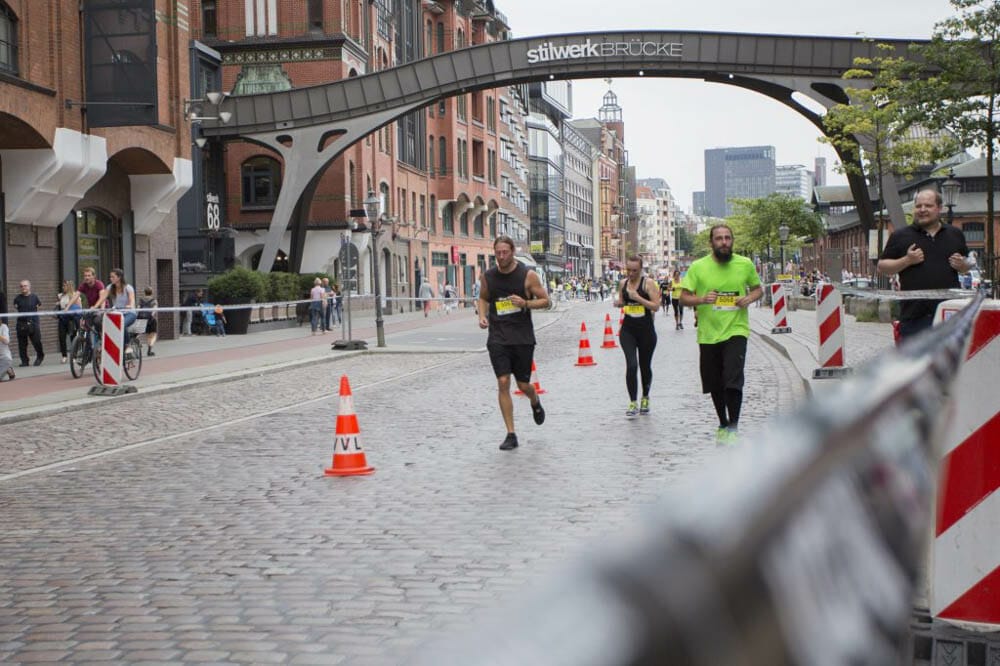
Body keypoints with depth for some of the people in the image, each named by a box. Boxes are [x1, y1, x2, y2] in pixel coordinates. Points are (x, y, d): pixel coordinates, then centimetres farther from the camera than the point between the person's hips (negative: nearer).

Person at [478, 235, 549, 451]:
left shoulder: (528, 275, -6)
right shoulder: (488, 277, 3)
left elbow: (545, 300, -1)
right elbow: (483, 298, 20)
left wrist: (525, 303, -19)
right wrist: (482, 316, 1)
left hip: (523, 337, -1)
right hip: (498, 338, 1)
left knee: (523, 384, 7)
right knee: (503, 383, -9)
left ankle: (535, 403, 46)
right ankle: (511, 435, -2)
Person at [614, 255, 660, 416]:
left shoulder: (648, 283, -8)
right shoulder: (623, 283, 5)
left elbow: (656, 306, -14)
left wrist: (638, 297, -23)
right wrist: (618, 303, -2)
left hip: (646, 330, -2)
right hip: (628, 330, 2)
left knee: (645, 366, 12)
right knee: (631, 365, -14)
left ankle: (645, 398, 34)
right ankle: (633, 402, -9)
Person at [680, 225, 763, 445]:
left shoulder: (745, 265, 1)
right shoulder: (698, 267, -3)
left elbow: (758, 288, 15)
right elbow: (684, 297, 0)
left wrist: (749, 298, -7)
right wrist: (702, 299, -19)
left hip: (736, 330, -1)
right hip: (708, 334, 1)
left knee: (733, 381, -17)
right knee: (715, 385, 13)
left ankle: (733, 427, -7)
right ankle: (723, 424, 33)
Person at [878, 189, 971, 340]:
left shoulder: (955, 234, 14)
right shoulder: (900, 236, 5)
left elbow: (968, 264, 23)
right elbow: (882, 267, 4)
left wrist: (962, 265, -1)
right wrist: (907, 261, -11)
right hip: (914, 314, -2)